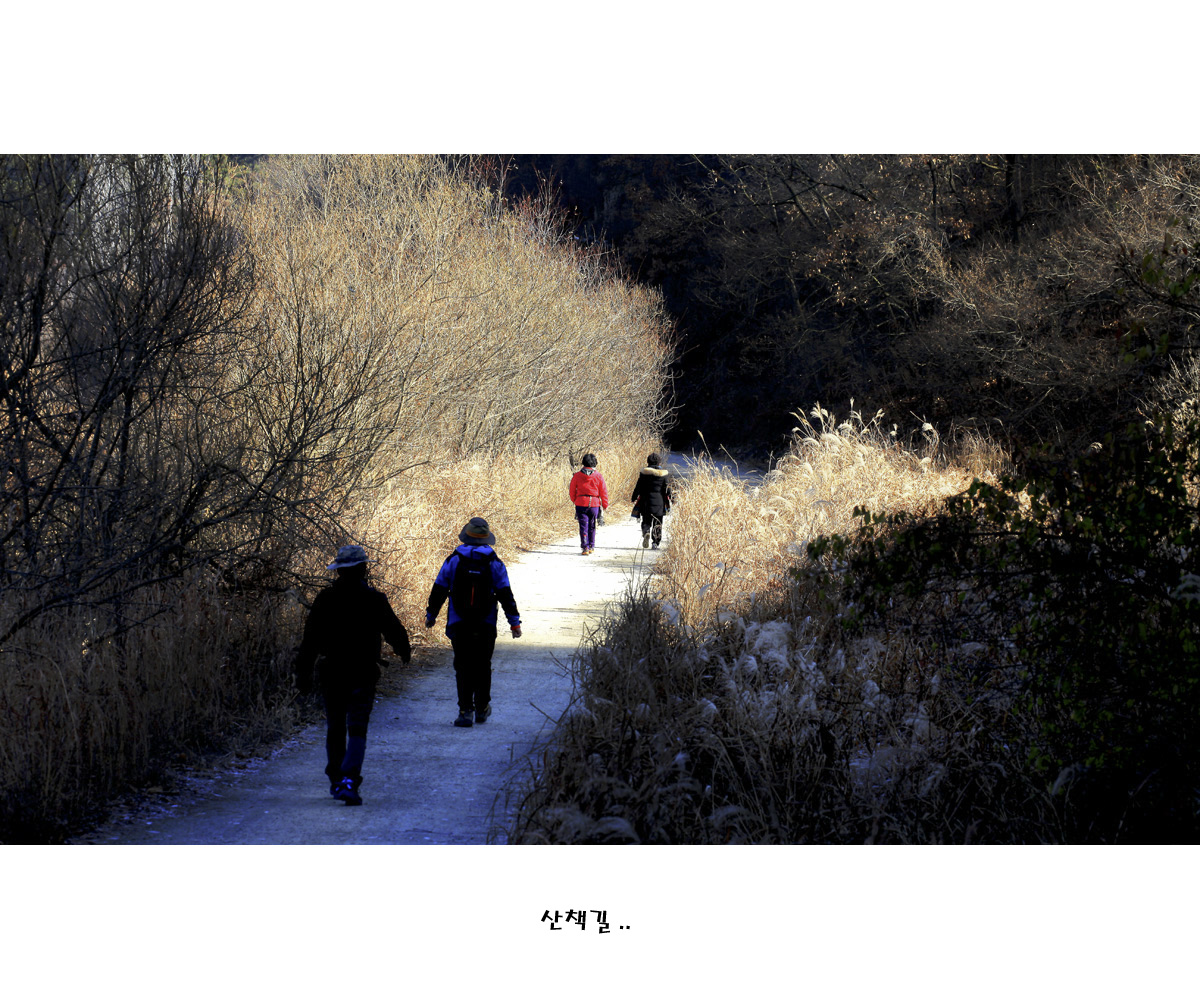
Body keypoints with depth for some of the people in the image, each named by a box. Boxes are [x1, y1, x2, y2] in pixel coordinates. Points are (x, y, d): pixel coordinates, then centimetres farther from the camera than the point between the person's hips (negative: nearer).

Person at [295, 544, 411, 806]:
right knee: (357, 730, -4)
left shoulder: (325, 599, -1)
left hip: (332, 674, 2)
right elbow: (394, 630, 2)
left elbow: (310, 639, -2)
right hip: (363, 675, -2)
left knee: (335, 728, 16)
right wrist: (404, 651, 23)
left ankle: (336, 781, 24)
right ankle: (349, 780, -21)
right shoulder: (374, 599, -6)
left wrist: (303, 673, 1)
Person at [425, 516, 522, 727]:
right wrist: (514, 622, 3)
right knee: (482, 666, 14)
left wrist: (431, 615, 16)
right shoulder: (494, 563, -1)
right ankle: (481, 708, 22)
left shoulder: (453, 561, -2)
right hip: (485, 626, 1)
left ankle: (465, 710, -7)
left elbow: (438, 590, 3)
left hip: (458, 624, -1)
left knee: (463, 667, 2)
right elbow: (506, 595, -2)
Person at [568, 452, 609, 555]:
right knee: (592, 526, 15)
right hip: (594, 504, 1)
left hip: (581, 504, -1)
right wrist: (605, 505, 11)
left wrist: (574, 501, 23)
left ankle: (585, 547, -9)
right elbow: (603, 492, 1)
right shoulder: (598, 476, -3)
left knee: (583, 526, 1)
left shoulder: (577, 475, -2)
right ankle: (591, 547, 20)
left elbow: (572, 491, 6)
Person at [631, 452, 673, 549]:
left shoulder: (644, 472, -1)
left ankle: (646, 533, -21)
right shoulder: (664, 474, -3)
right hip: (659, 503, 0)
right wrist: (670, 498, 15)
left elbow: (638, 487, 2)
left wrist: (634, 498, 13)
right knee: (657, 523, 9)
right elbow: (667, 489, -2)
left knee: (646, 522, 10)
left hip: (646, 502, 0)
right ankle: (656, 542, 5)